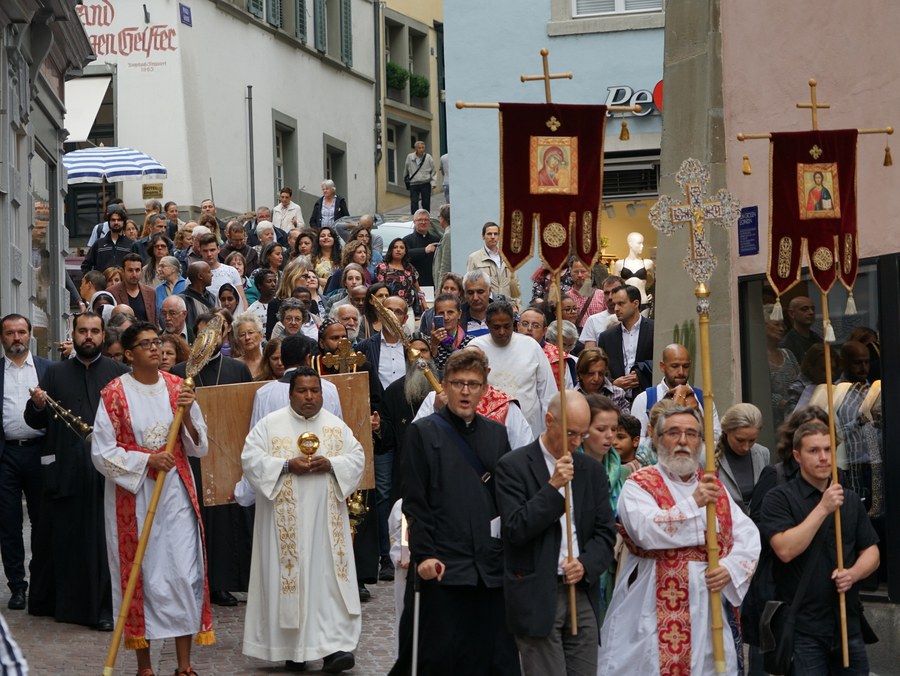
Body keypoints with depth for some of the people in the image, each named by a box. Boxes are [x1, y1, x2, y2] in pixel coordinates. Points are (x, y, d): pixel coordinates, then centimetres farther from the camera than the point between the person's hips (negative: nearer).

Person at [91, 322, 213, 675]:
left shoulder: (177, 387, 5)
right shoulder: (114, 394, -4)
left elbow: (199, 447, 6)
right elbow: (102, 453, -7)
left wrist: (186, 414, -11)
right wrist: (147, 460, -17)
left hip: (176, 492, 3)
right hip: (132, 495, -3)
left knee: (185, 573, -2)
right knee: (141, 574, 1)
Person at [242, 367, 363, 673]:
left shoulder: (336, 426, 9)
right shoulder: (270, 425, 1)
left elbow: (356, 458, 6)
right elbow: (251, 459, -5)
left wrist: (330, 464, -13)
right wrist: (287, 465, -17)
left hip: (326, 519, 2)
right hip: (286, 520, -2)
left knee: (330, 579, -6)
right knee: (289, 577, 0)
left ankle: (332, 646, -10)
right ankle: (292, 648, 10)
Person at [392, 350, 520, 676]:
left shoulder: (497, 434, 13)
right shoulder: (423, 433, 2)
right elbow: (413, 502, -3)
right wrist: (423, 554, -12)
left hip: (491, 567, 4)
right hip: (442, 569, -4)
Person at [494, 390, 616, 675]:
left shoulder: (591, 469, 13)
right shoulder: (513, 466, -3)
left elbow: (605, 533, 11)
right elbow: (516, 530, -12)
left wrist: (586, 565, -8)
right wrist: (553, 487, -17)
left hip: (583, 594, 5)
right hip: (537, 597, -5)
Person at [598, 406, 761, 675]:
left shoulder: (714, 487, 15)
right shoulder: (639, 485, -2)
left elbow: (749, 537, 9)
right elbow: (646, 531, -21)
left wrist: (731, 567, -9)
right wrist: (693, 503, -20)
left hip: (708, 611, 5)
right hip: (653, 613, -5)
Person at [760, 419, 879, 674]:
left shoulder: (850, 499, 12)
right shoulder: (780, 498, -5)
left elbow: (871, 551, 13)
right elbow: (785, 550, -18)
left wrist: (853, 573, -9)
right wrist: (823, 508, -18)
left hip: (848, 622, 5)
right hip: (802, 627, -5)